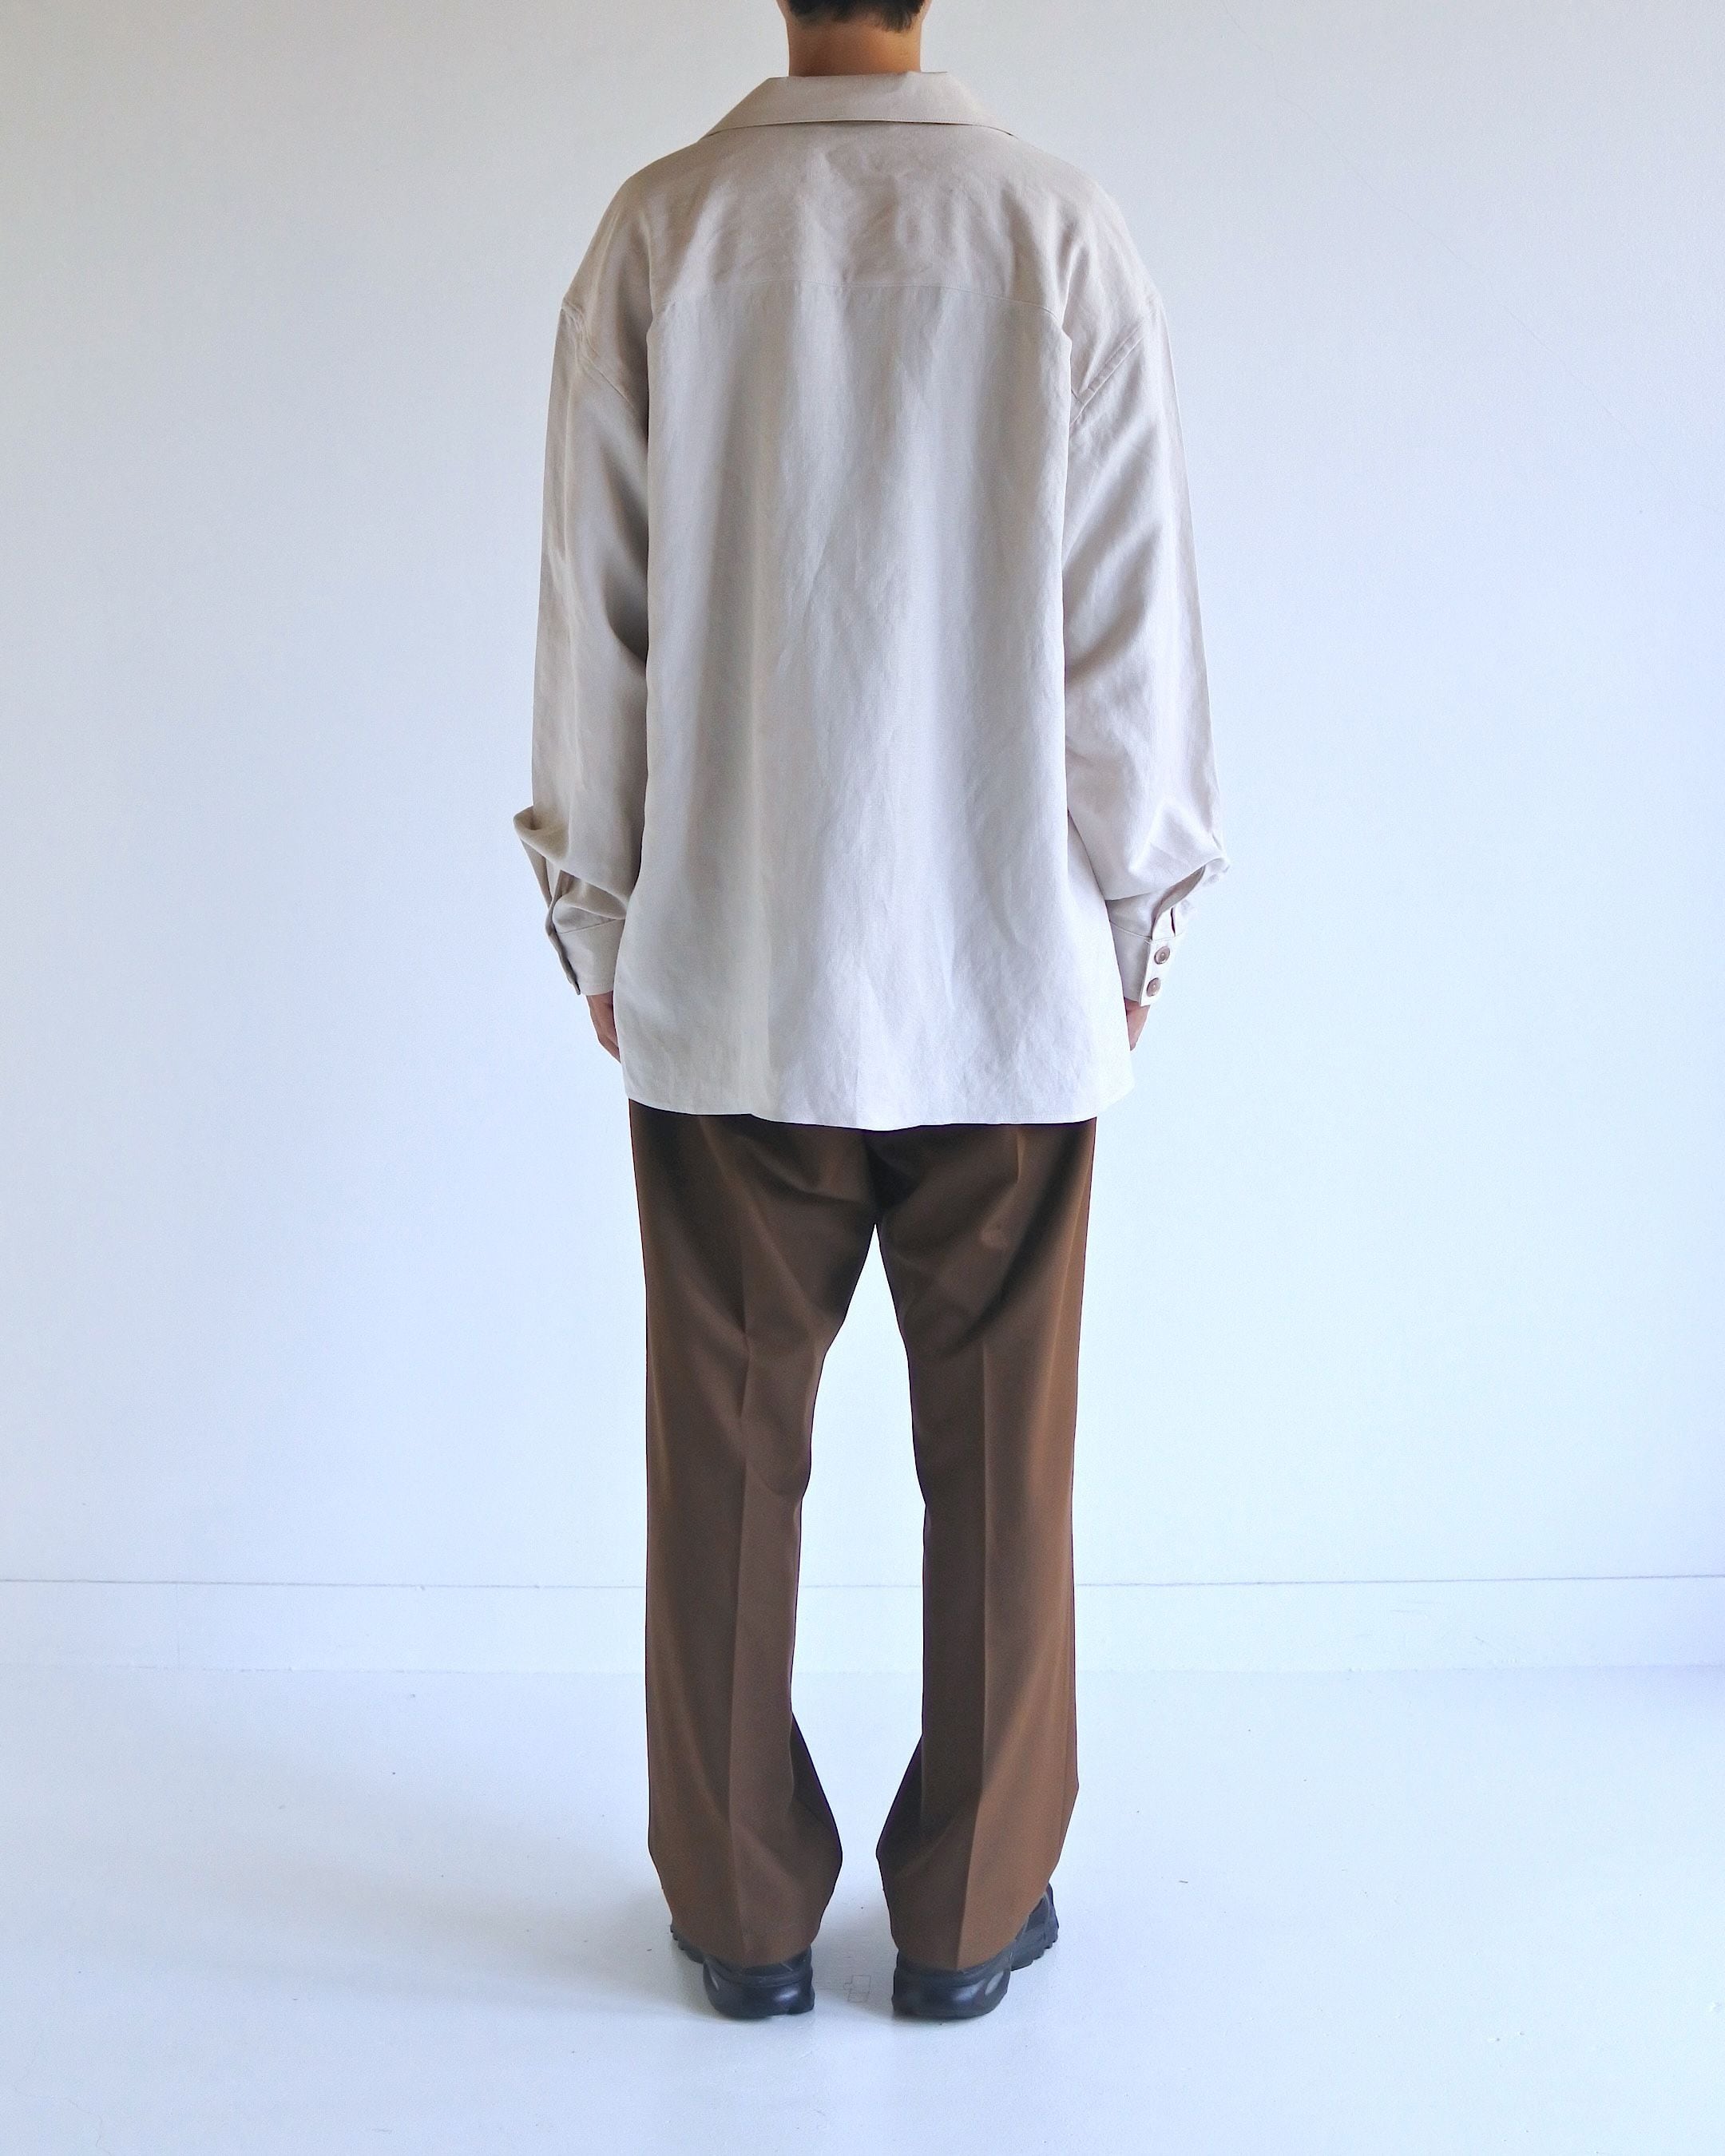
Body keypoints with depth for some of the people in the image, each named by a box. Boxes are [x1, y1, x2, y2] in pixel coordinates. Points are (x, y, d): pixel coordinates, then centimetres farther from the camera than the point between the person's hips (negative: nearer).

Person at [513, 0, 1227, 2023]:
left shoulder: (657, 230, -3)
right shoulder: (1062, 228, -4)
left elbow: (594, 614, 0)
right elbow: (1132, 623, -3)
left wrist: (597, 918, 10)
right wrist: (1133, 916, 9)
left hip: (724, 977, 1)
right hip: (1010, 976, 0)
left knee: (727, 1456, 11)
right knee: (998, 1457, 11)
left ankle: (743, 1912, 24)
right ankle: (972, 1913, 23)